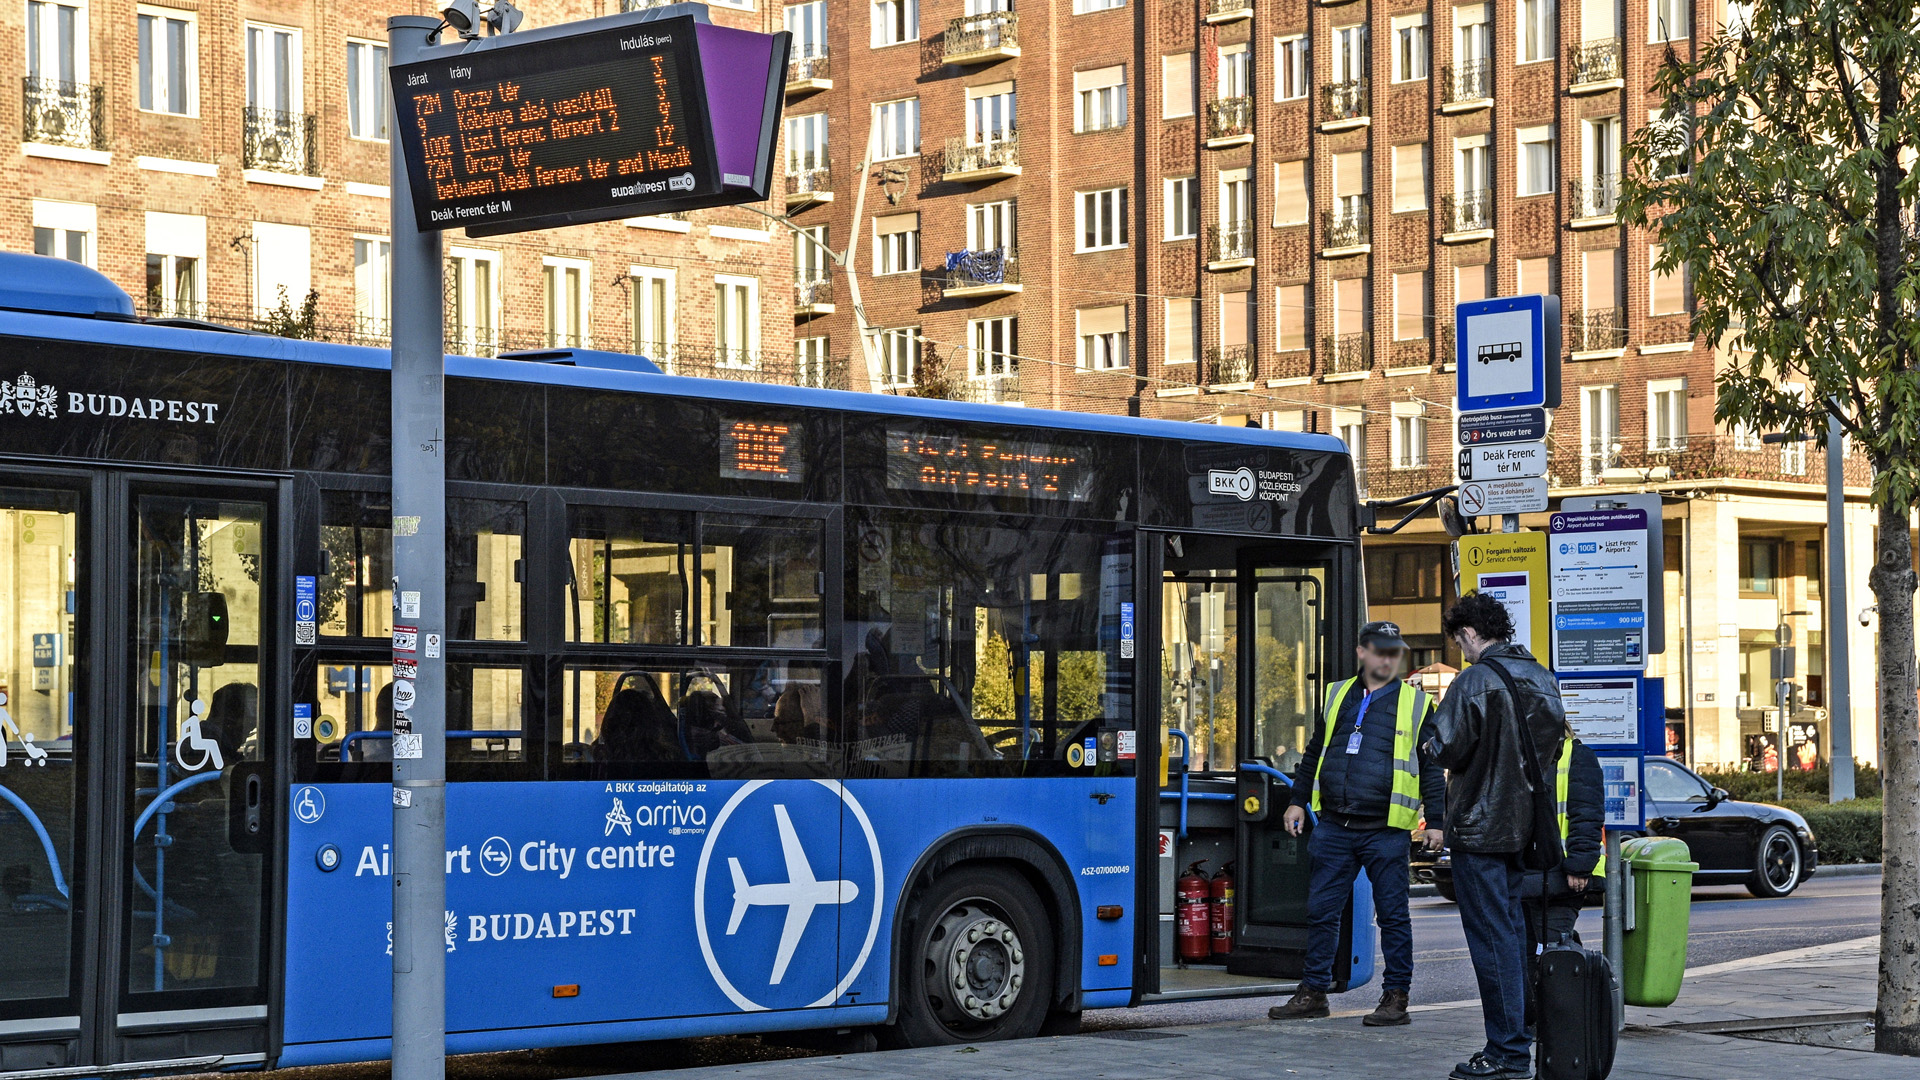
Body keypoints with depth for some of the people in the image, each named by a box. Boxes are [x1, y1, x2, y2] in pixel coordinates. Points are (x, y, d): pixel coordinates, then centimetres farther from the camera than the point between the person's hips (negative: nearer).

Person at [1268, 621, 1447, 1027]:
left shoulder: (1416, 703, 4)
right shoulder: (1337, 696, 14)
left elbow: (1431, 768, 4)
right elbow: (1314, 753, 21)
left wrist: (1435, 821, -1)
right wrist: (1298, 801, 17)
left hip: (1386, 832, -3)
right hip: (1334, 827, 3)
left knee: (1393, 915, 1)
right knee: (1321, 911, 6)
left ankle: (1396, 998, 10)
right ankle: (1313, 993, 16)